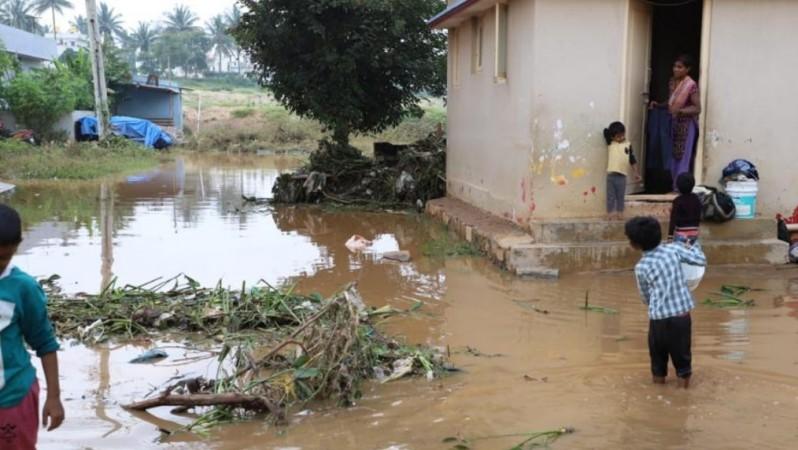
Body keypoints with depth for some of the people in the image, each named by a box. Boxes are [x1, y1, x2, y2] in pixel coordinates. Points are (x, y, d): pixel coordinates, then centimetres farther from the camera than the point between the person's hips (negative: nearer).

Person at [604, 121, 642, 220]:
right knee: (611, 195, 4)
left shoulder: (628, 145, 6)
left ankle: (620, 213, 18)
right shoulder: (610, 144, 1)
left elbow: (632, 160, 9)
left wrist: (636, 172, 8)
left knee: (621, 196, 9)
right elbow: (605, 132, -11)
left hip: (622, 175, 1)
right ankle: (610, 212, 12)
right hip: (611, 174, -1)